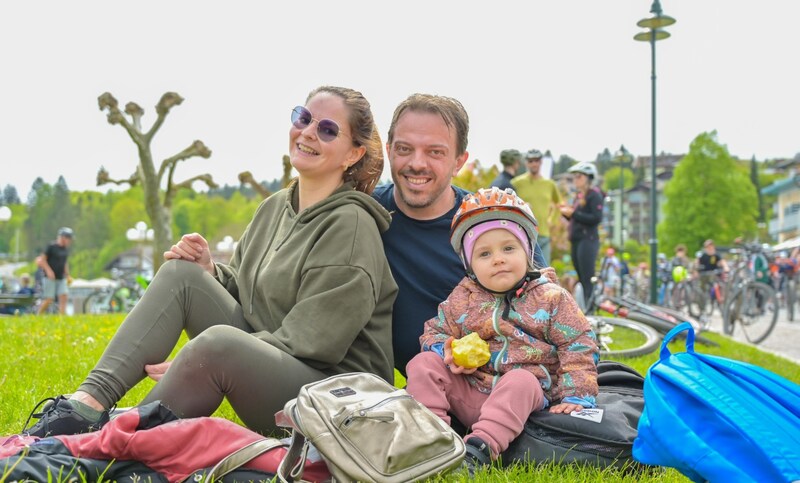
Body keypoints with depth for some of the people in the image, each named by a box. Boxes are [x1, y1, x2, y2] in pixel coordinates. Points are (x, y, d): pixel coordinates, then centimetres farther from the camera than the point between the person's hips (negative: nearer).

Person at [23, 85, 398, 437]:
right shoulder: (275, 207, 11)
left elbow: (305, 343, -19)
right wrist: (209, 271, -5)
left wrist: (193, 363, -19)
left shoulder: (350, 226, -14)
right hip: (264, 365, 8)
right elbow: (241, 288, 19)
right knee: (181, 272, -7)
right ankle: (88, 404, -16)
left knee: (217, 341, -35)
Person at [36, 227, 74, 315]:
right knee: (49, 300, -5)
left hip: (61, 278, 6)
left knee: (63, 297, -7)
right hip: (50, 278, -6)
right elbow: (42, 259, -9)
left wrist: (68, 276, 18)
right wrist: (49, 270, -20)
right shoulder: (51, 247, -9)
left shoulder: (66, 248, 11)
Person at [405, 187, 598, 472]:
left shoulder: (550, 298, 0)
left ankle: (480, 448, -46)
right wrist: (446, 350, -9)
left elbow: (578, 346, 0)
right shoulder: (462, 299, 7)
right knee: (424, 363, -15)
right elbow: (435, 331, 16)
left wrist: (576, 397, -9)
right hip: (467, 392, 3)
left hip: (525, 395, -3)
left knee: (520, 380, -36)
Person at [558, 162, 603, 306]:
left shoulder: (595, 195, -6)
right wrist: (566, 212, 4)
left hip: (588, 240, -9)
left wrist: (573, 213, -17)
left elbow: (597, 218, -17)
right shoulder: (579, 195, 18)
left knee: (587, 281, -11)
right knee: (581, 279, 10)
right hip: (576, 241, 9)